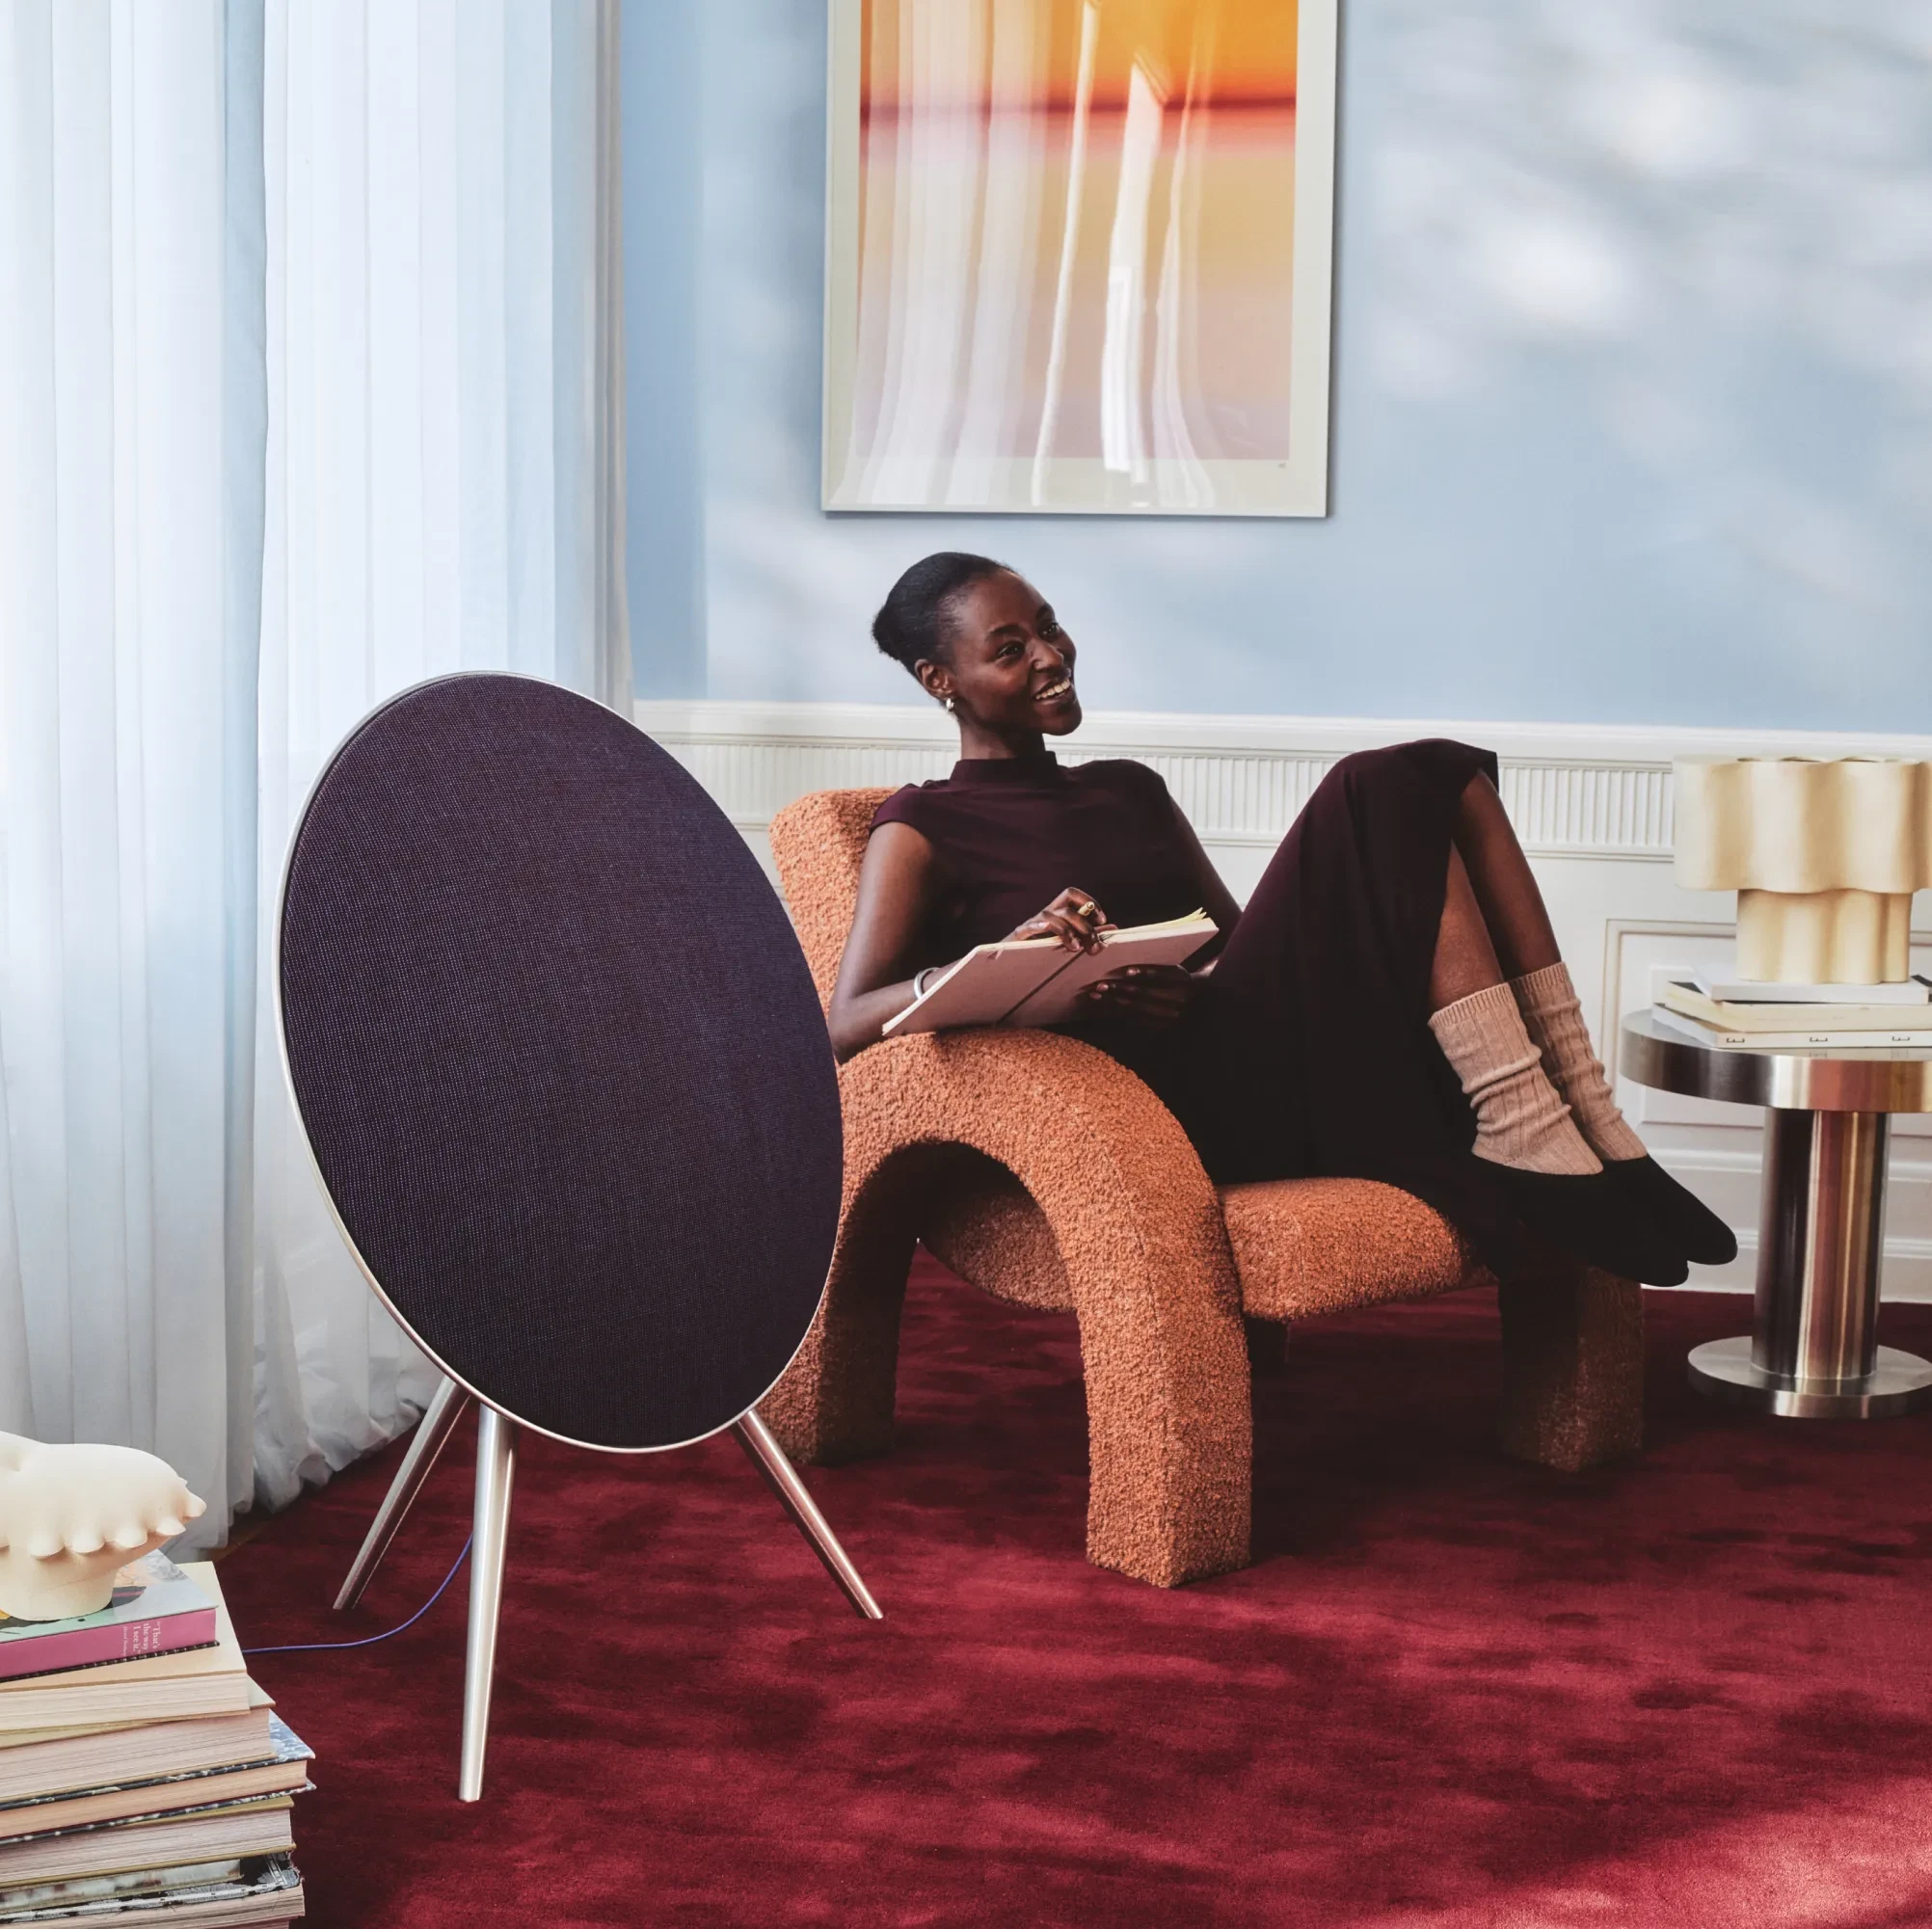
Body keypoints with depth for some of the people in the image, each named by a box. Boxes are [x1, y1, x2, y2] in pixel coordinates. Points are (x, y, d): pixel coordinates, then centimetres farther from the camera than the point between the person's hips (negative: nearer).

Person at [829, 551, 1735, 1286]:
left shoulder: (1128, 788, 28)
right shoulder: (923, 826, 8)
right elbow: (847, 1021, -5)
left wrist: (1202, 986, -5)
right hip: (1173, 1105, -7)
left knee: (1441, 779, -11)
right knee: (1381, 792, -20)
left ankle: (1585, 1124, -21)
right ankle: (1534, 1142, -27)